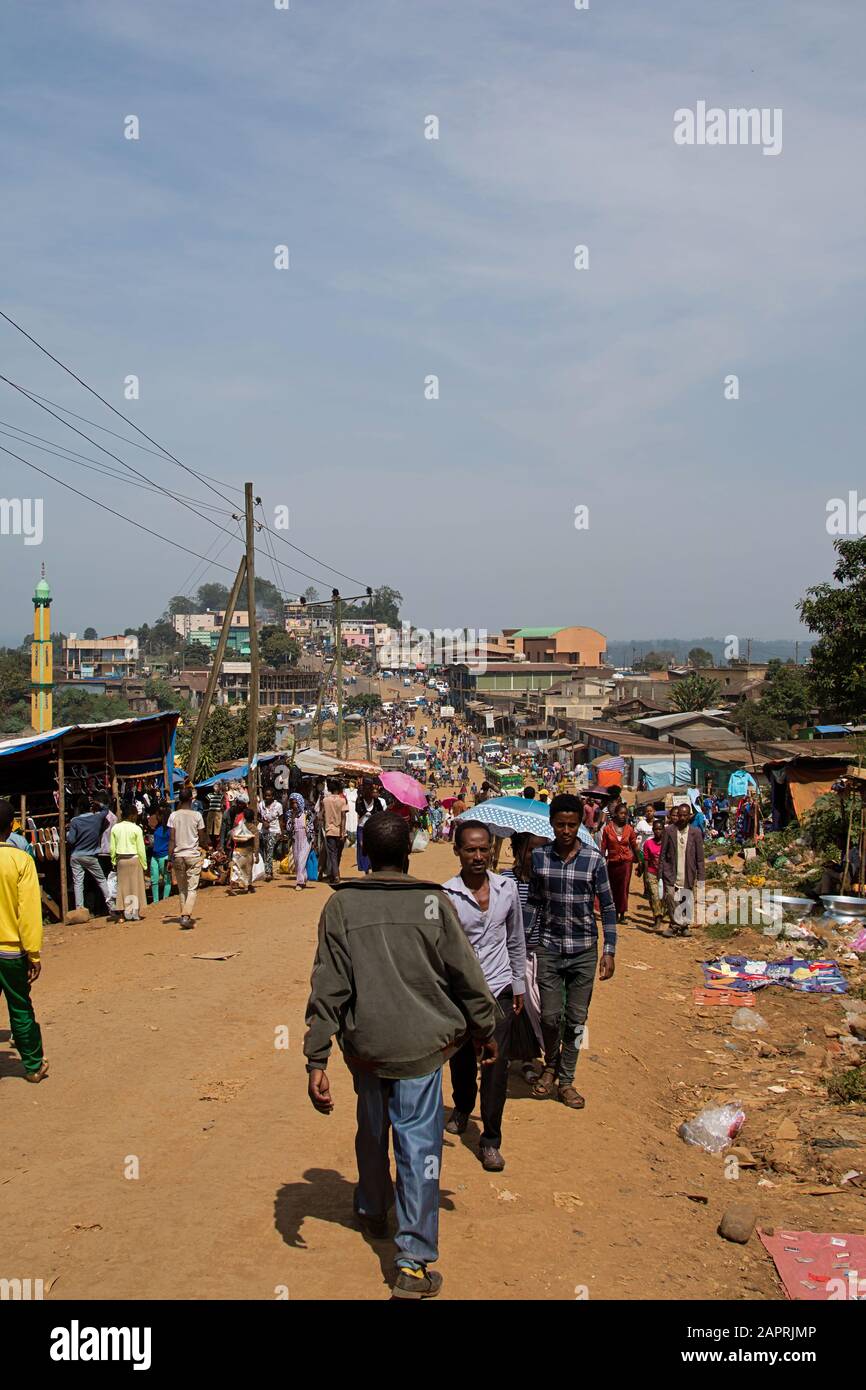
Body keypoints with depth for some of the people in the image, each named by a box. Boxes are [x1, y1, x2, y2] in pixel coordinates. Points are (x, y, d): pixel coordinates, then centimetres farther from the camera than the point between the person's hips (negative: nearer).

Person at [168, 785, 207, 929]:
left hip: (178, 855, 2)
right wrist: (205, 847, 22)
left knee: (182, 889, 14)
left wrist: (170, 857, -1)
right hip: (193, 854, -2)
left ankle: (184, 916, 15)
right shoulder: (197, 815, -4)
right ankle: (186, 916, -18)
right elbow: (202, 838, 2)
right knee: (192, 888, -2)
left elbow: (171, 839, -5)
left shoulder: (174, 815, -2)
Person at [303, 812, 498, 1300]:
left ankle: (373, 1211, 46)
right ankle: (414, 1261, 3)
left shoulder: (342, 904, -6)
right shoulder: (434, 902, -7)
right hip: (422, 1045, -2)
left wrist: (316, 1061, -6)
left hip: (365, 1044, 2)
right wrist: (486, 1031, 13)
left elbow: (328, 988, -8)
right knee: (419, 1143, 4)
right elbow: (467, 975, -1)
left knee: (372, 1130, 23)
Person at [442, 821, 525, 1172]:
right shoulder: (446, 896, -12)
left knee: (496, 1067, -5)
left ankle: (490, 1140, 8)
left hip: (498, 990, 1)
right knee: (462, 1062, 17)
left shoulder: (507, 888, -1)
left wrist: (518, 985, 14)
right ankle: (462, 1107, 47)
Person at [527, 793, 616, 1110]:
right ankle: (550, 1066, 27)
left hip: (583, 951, 0)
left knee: (576, 1018, 5)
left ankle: (565, 1080, 20)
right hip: (549, 948, 0)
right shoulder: (539, 857, -1)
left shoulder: (594, 859, -4)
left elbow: (607, 907, 1)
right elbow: (532, 902, 8)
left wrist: (609, 950, -4)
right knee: (550, 1015, -1)